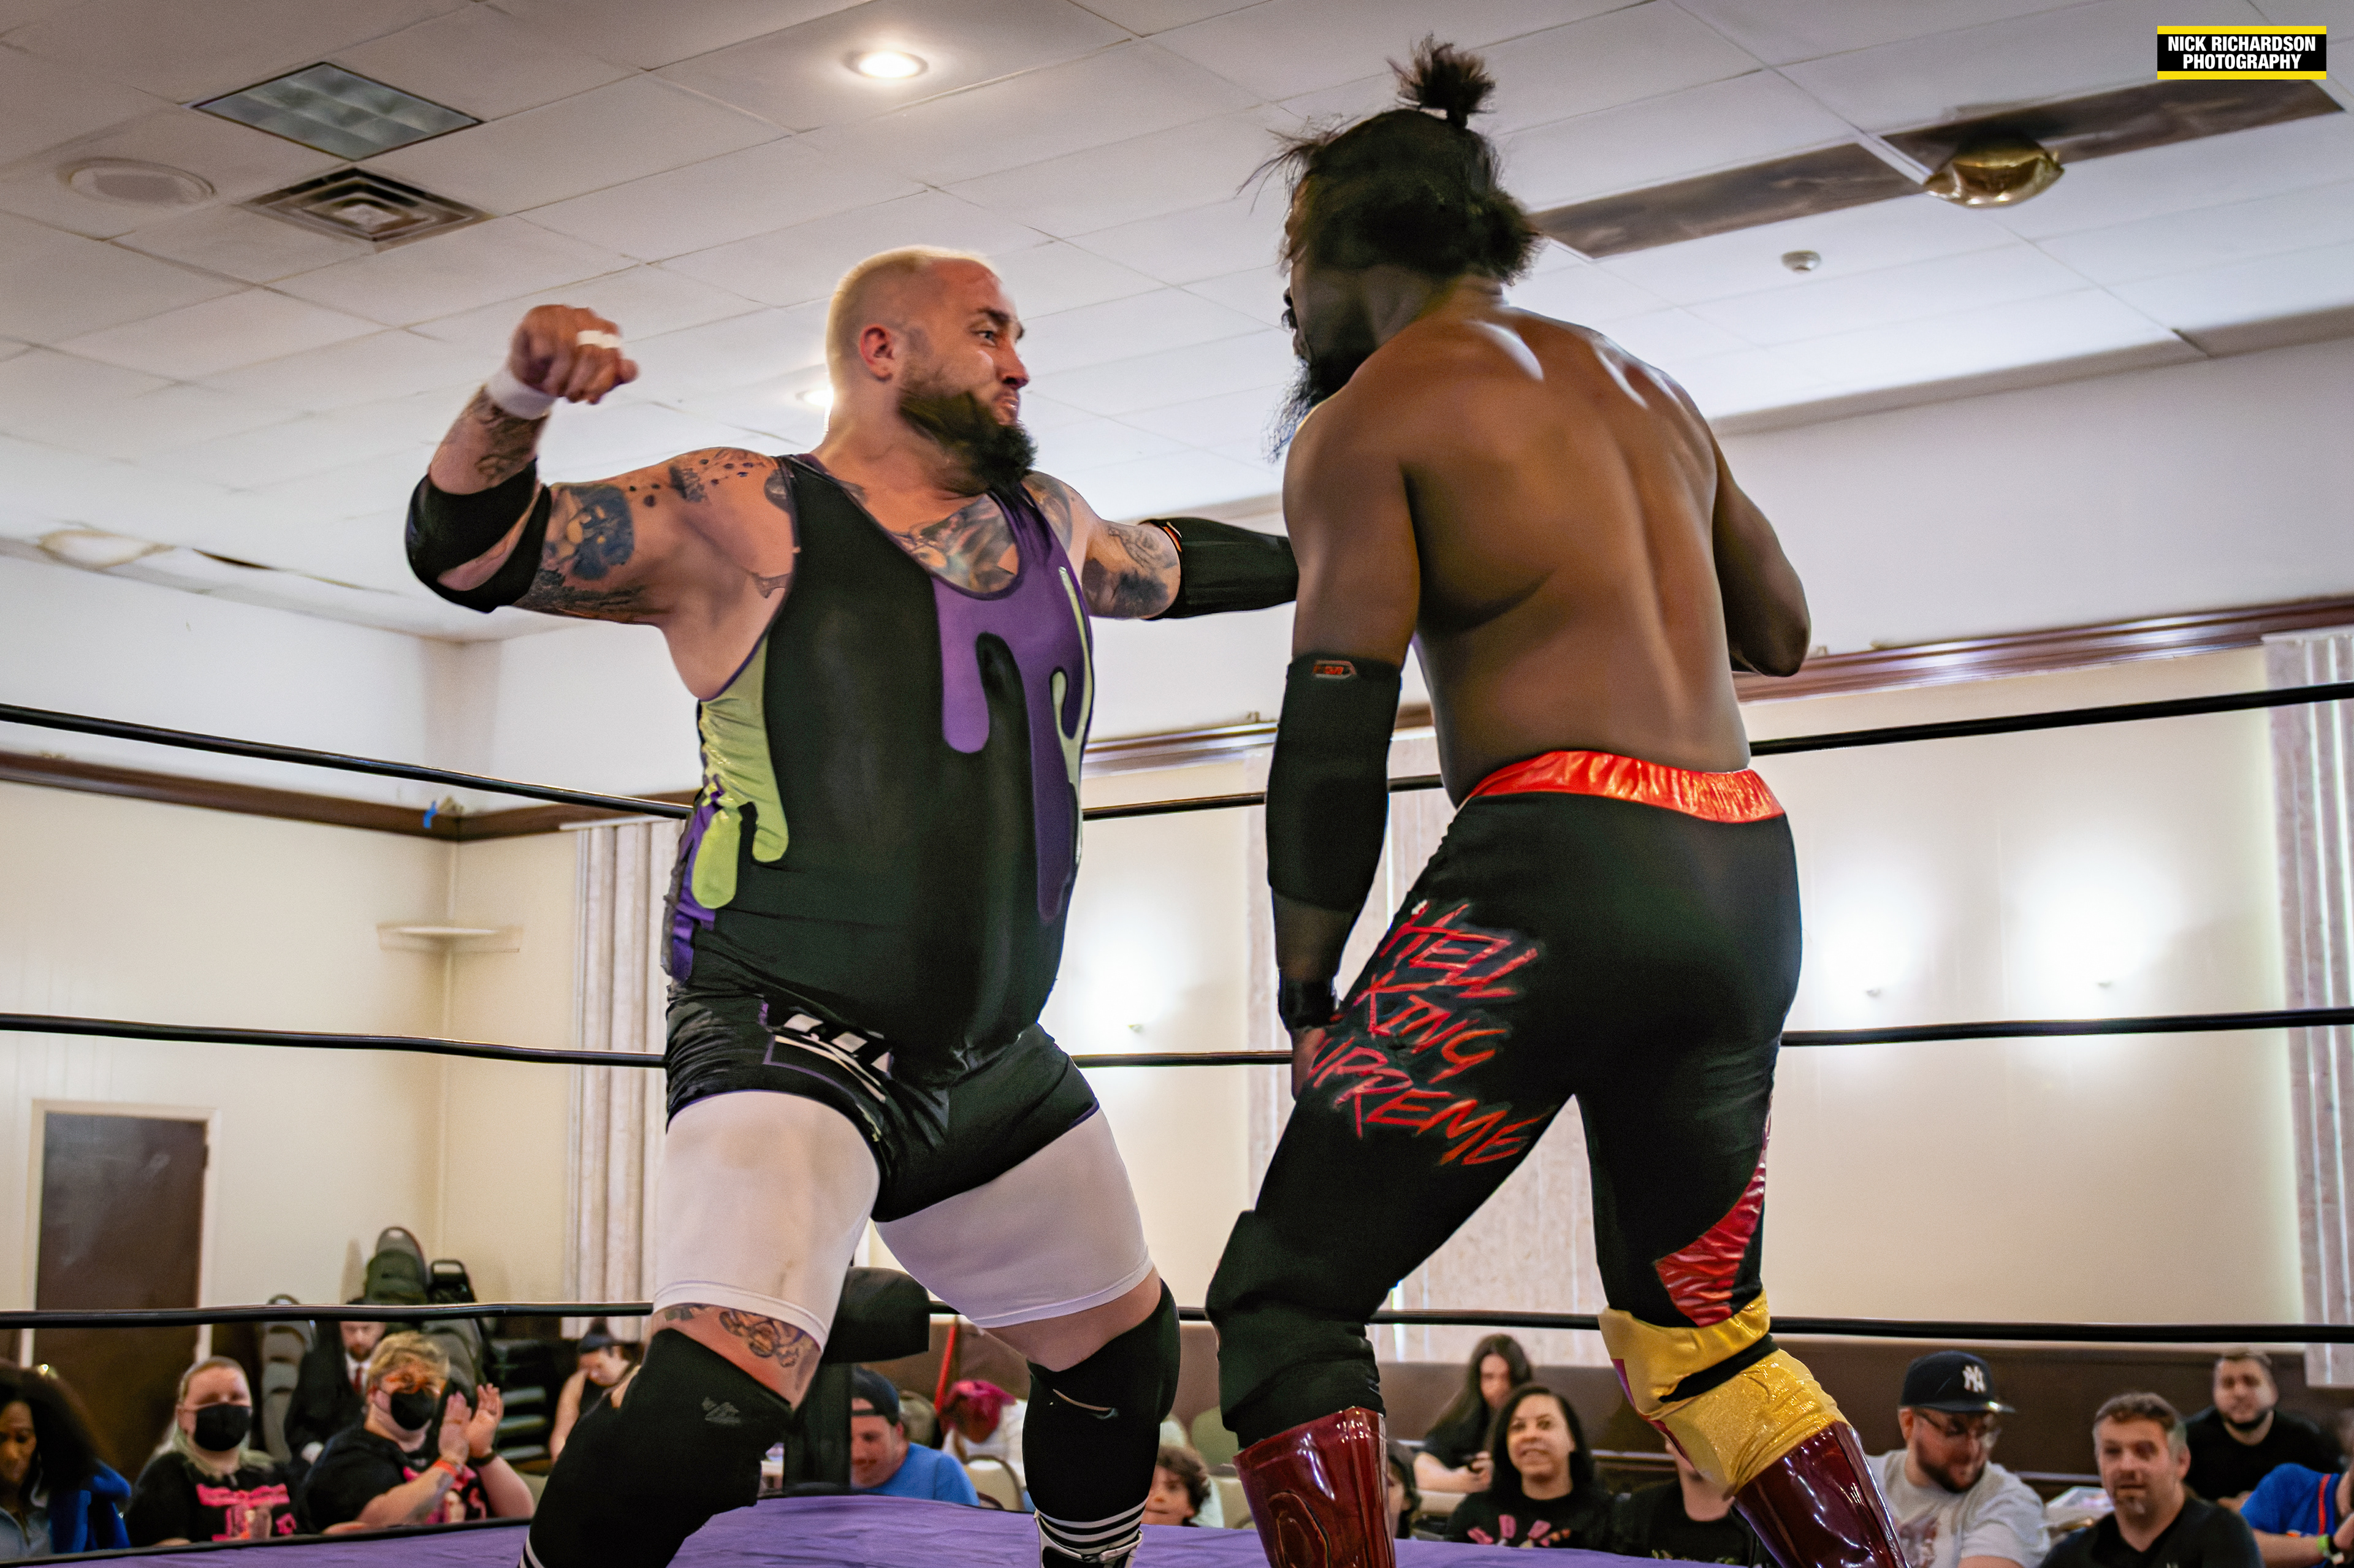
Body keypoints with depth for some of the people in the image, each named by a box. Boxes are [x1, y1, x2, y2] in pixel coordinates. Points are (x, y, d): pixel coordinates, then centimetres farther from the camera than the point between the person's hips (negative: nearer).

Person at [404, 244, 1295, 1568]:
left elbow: (1168, 565, 35)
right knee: (719, 1395, -28)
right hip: (795, 1040, -7)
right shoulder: (741, 517, -4)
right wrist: (520, 397, -27)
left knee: (1124, 1353, 22)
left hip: (996, 1058, 7)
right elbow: (473, 554, -9)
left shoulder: (1041, 521, 14)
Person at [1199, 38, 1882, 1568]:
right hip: (1747, 881, 8)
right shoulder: (1643, 381, 21)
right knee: (1696, 1329, 22)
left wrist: (1305, 995, 0)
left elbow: (1335, 732, -7)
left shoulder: (1366, 417, 1)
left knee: (1283, 1300, 0)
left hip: (1562, 866, -7)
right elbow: (1780, 629, 29)